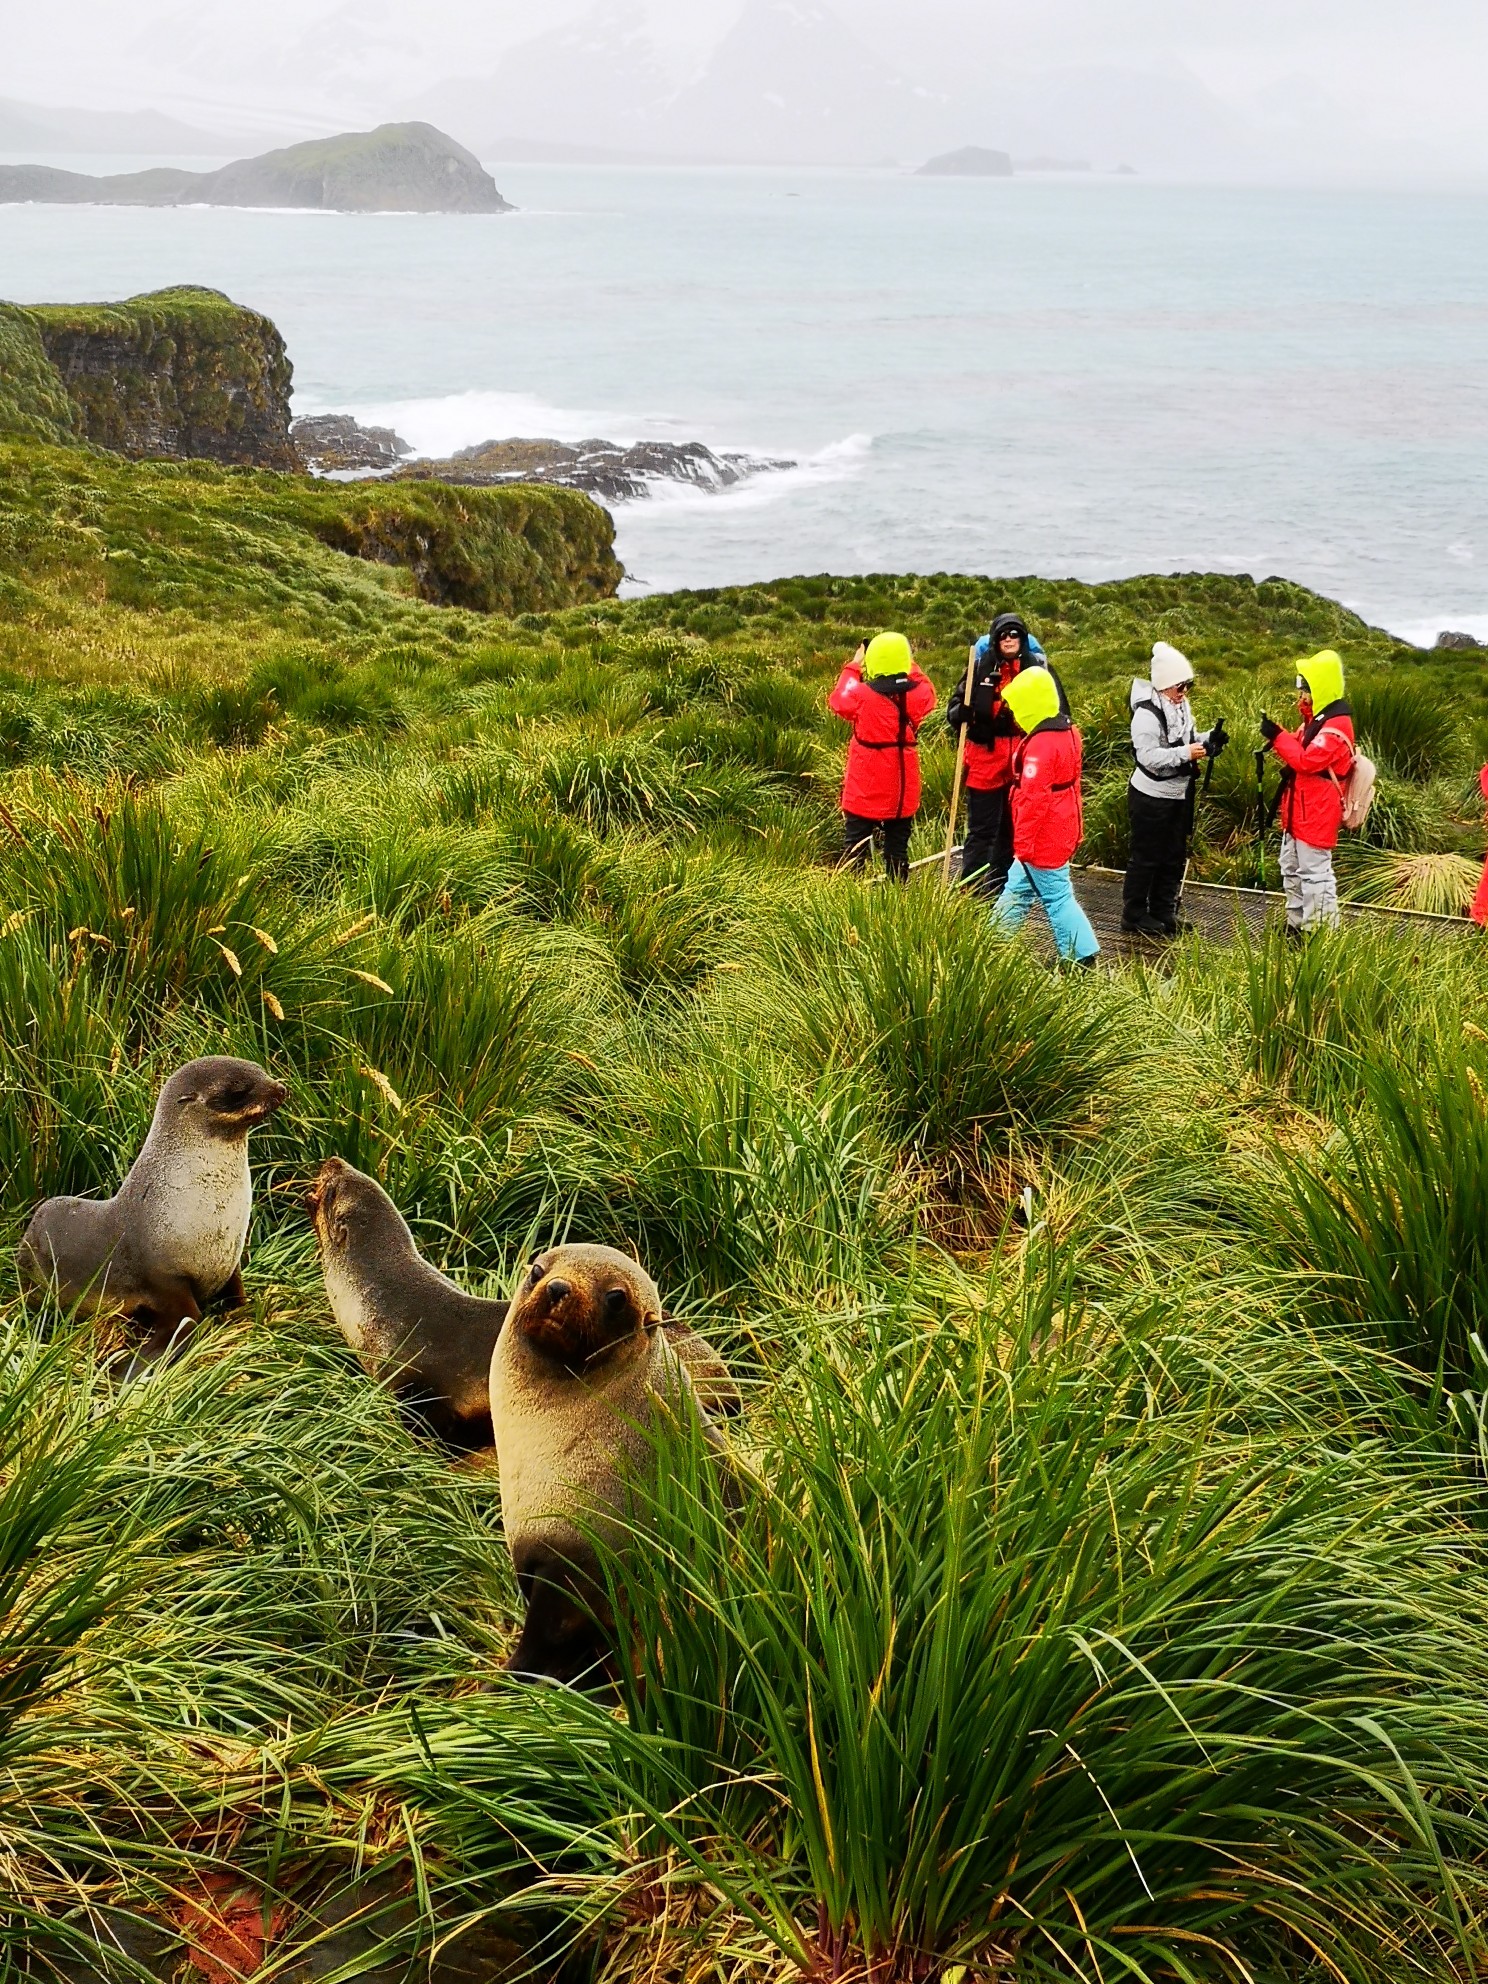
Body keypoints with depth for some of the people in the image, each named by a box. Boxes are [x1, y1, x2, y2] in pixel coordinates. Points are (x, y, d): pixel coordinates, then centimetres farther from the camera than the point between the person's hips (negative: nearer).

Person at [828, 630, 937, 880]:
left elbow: (837, 701, 5)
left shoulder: (861, 694, -16)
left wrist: (854, 666, 13)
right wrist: (909, 666, 20)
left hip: (865, 788, -3)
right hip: (903, 787, 3)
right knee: (897, 846, 12)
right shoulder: (918, 693, -8)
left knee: (855, 846, 5)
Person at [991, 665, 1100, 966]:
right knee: (1018, 888, 19)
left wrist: (1023, 844, -18)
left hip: (1043, 838, -10)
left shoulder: (1040, 745, -24)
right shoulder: (1067, 732, 5)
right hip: (1061, 831, 10)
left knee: (1057, 897, 0)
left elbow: (1033, 799, -24)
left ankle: (1083, 956, 5)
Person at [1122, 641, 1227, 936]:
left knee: (1174, 856, 15)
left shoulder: (1180, 706, 6)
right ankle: (1134, 914, 12)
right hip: (1151, 798, -9)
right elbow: (1148, 756, -27)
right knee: (1146, 857, 1)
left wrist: (1208, 740, -3)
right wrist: (1185, 753, -34)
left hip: (1179, 795, 9)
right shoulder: (1147, 713, -22)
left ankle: (1163, 912, 26)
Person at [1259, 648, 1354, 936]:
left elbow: (1307, 760, -28)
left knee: (1315, 874, -7)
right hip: (1298, 812, 11)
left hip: (1316, 815, -11)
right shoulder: (1316, 718, 13)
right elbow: (1300, 748, 17)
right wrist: (1278, 737, -3)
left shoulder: (1336, 725, -21)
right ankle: (1297, 925, 32)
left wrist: (1278, 737, -20)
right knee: (1292, 870, 20)